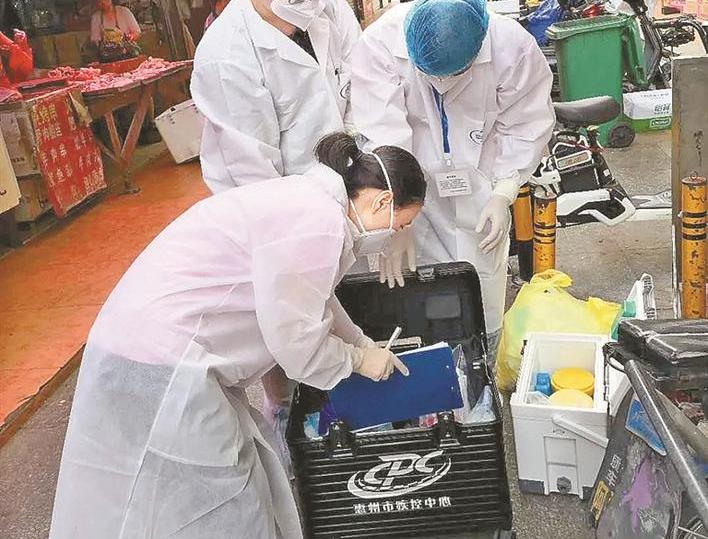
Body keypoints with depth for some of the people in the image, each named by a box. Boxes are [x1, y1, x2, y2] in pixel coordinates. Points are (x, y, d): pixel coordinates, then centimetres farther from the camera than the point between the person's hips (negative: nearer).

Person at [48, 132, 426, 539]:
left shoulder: (309, 199, 11)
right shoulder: (318, 222, -20)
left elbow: (314, 302, 25)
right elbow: (297, 343, -14)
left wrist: (365, 345, 26)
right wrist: (358, 360, 2)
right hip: (162, 367, -10)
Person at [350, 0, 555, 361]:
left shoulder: (514, 46, -21)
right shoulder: (379, 44, -25)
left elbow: (527, 126, -8)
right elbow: (382, 137, -28)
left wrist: (503, 195, -13)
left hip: (479, 184, 1)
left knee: (483, 279, 10)